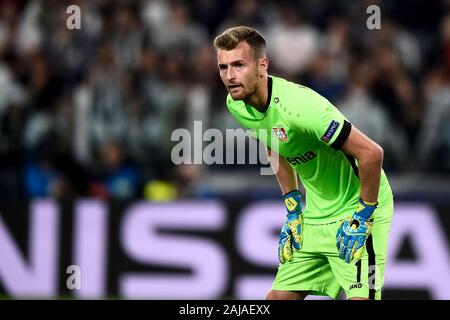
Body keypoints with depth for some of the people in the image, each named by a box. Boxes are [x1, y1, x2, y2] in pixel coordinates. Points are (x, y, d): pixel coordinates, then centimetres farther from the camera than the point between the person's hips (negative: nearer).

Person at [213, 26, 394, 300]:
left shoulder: (297, 105, -30)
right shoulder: (236, 104, -5)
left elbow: (371, 153, -29)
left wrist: (362, 217, -19)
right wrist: (293, 210, 12)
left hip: (358, 206, -8)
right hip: (315, 214, 8)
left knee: (360, 298, -20)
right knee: (279, 297, 5)